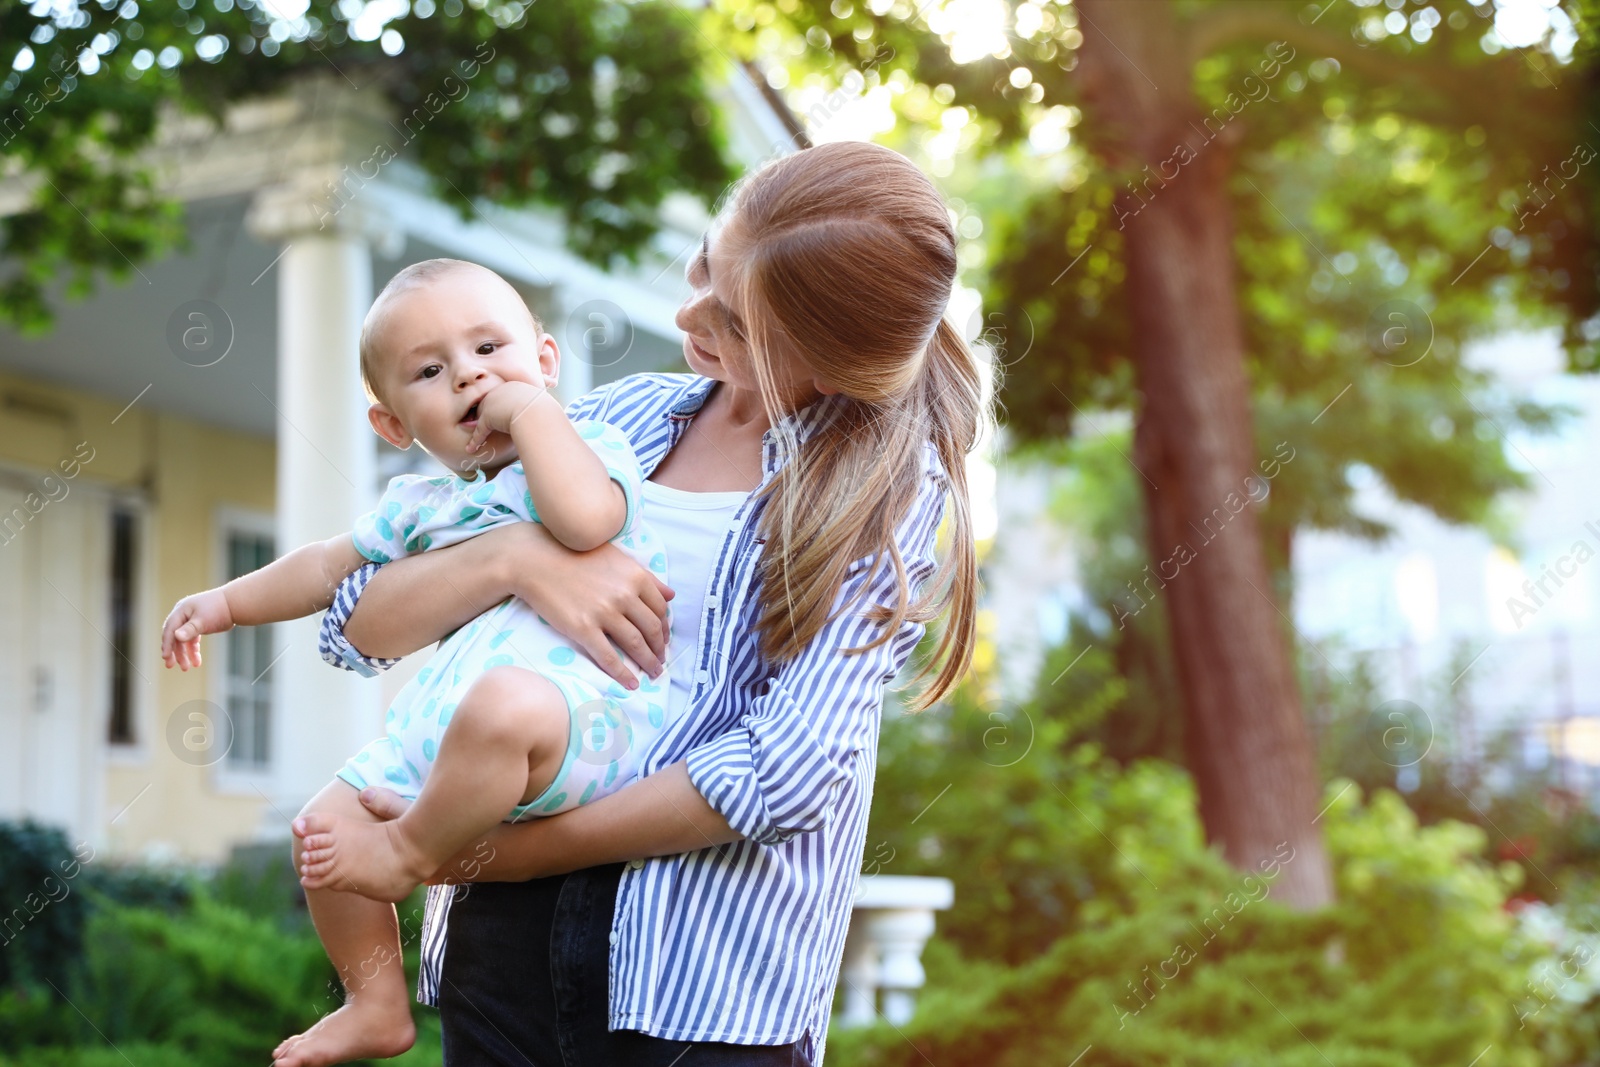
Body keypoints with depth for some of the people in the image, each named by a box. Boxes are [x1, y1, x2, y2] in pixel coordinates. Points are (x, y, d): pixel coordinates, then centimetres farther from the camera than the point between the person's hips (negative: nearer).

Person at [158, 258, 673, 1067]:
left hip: (582, 706, -8)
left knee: (504, 705, -40)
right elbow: (332, 565, 39)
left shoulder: (589, 449, 2)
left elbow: (586, 519, -23)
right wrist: (227, 602, 39)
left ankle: (414, 851, -12)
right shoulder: (419, 505, 23)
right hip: (440, 723, 8)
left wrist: (530, 408, -12)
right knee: (329, 822, 9)